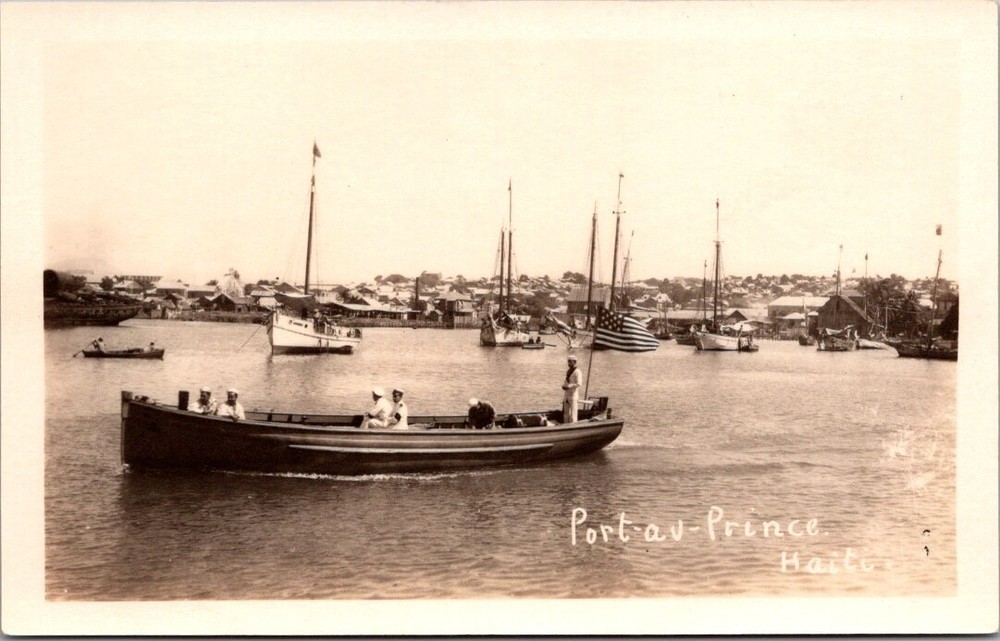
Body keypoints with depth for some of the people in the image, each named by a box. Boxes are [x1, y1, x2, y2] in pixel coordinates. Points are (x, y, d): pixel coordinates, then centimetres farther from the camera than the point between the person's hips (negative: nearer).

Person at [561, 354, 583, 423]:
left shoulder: (577, 372, -9)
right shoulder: (568, 371, 15)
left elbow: (579, 383, -18)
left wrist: (568, 387, -20)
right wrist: (564, 386, 4)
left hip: (573, 395, -8)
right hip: (566, 395, 8)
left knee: (573, 412, -8)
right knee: (566, 413, 9)